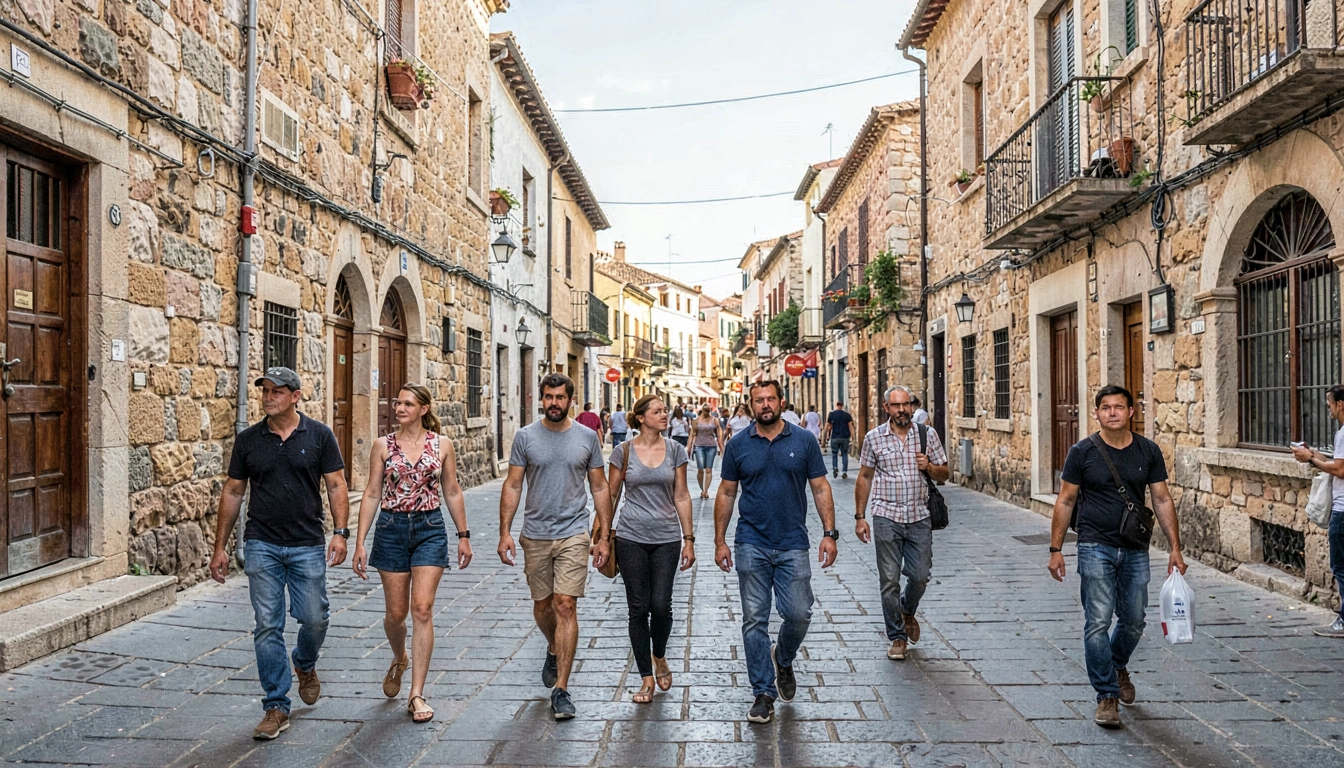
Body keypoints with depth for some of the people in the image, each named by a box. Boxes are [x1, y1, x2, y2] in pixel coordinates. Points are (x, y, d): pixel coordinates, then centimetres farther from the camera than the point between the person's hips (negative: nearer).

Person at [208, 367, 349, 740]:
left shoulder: (319, 435, -1)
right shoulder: (247, 440, 4)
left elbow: (336, 486, -2)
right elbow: (232, 492, 9)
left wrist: (340, 532, -13)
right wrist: (220, 547, 7)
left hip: (308, 545, -1)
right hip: (262, 546, 1)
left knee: (315, 618, 3)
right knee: (267, 627, 1)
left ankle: (305, 664, 37)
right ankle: (277, 707, 11)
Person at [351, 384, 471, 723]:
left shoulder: (442, 445, 1)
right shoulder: (383, 446, 2)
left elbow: (452, 492, 8)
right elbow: (372, 494, 2)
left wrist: (463, 535, 8)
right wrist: (360, 542, -2)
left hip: (430, 530, -1)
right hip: (391, 529, 1)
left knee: (422, 609, -8)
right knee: (396, 612, 9)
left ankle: (417, 695, -1)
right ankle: (399, 660, 43)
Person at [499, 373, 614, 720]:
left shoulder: (587, 437, 2)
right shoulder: (525, 437, 1)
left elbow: (600, 488, 6)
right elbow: (512, 486, 2)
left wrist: (604, 536, 1)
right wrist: (505, 532, -6)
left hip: (574, 534, -1)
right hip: (535, 535, 2)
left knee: (566, 605, -8)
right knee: (542, 605, 14)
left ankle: (561, 689, -1)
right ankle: (554, 650, 46)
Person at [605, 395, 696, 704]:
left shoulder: (675, 450, 2)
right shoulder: (624, 452, -1)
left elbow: (681, 496, 4)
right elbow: (611, 496, 5)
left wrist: (689, 539, 1)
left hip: (666, 539, 1)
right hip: (631, 539, 0)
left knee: (661, 605, -4)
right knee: (639, 608, 3)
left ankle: (659, 657, 28)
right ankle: (646, 677, 17)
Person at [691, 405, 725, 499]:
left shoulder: (714, 420, 7)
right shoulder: (696, 420, 4)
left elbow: (719, 434, 10)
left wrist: (721, 448, 6)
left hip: (711, 446, 1)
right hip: (700, 446, -1)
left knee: (709, 470, -3)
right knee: (700, 470, -6)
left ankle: (706, 491, -3)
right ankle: (702, 490, 9)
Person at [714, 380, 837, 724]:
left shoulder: (804, 441, 2)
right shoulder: (738, 445, 3)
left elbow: (820, 489, 4)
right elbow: (726, 494, 7)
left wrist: (829, 533, -4)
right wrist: (720, 541, 4)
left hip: (793, 545, 0)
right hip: (751, 545, 0)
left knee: (799, 614, -1)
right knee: (755, 620, 3)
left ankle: (783, 660, 31)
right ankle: (763, 693, 16)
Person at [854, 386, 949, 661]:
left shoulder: (927, 435, 4)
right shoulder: (874, 438, 1)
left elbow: (943, 474, 10)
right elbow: (864, 477, 7)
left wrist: (929, 467, -13)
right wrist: (860, 517, 4)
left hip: (919, 517, 1)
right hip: (886, 517, -1)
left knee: (920, 577, 6)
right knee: (890, 581, 2)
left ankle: (907, 611, 39)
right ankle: (897, 637, 17)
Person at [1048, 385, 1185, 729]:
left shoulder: (1148, 451, 4)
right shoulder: (1083, 452, -3)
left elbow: (1162, 500, 7)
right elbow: (1065, 502, 0)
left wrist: (1175, 548, 1)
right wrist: (1055, 549, -2)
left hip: (1136, 550, 3)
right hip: (1096, 548, -3)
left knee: (1134, 621, 11)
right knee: (1098, 622, -5)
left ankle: (1118, 666, 41)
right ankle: (1107, 695, 6)